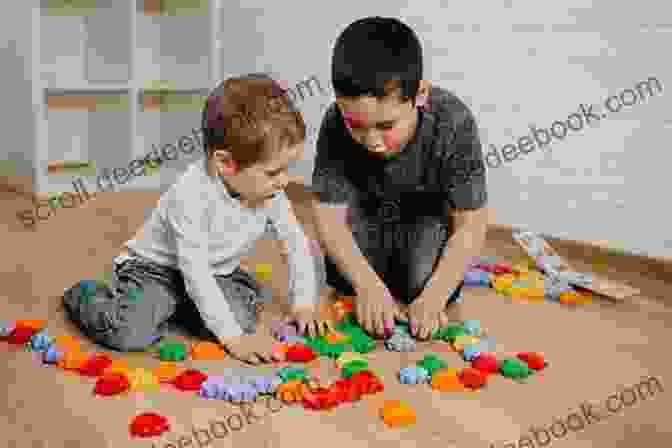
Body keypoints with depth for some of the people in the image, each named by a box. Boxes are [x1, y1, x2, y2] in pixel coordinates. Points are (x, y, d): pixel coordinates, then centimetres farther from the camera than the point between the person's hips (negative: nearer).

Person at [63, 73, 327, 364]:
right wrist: (233, 339, -34)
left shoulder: (269, 192, -14)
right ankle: (84, 296, 6)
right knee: (131, 332, -28)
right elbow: (196, 274, -33)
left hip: (217, 273, 6)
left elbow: (296, 242, 1)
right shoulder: (191, 196, -33)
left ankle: (173, 306, 8)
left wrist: (304, 304, -6)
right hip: (154, 268, -6)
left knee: (243, 318, -20)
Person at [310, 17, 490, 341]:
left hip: (431, 220, -2)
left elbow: (470, 225, -28)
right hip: (368, 219, 2)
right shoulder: (336, 125, -29)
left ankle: (446, 299, 8)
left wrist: (434, 298, -36)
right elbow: (328, 216, -26)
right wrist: (367, 284, -39)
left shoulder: (453, 123, -34)